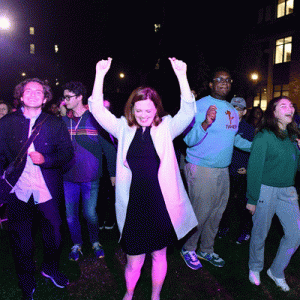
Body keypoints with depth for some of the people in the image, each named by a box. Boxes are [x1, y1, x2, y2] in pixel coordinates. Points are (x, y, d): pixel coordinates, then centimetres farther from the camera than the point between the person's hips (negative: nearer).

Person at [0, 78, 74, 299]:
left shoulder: (56, 124, 3)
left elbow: (67, 153, 0)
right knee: (21, 242, 12)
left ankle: (51, 269, 43)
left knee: (54, 237, 13)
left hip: (48, 192, 0)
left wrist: (45, 159, -15)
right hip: (18, 192, 0)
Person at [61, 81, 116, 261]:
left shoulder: (95, 119, -9)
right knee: (71, 214, 11)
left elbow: (109, 147, -7)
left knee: (90, 214, 5)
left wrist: (113, 172, -7)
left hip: (90, 177, -4)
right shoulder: (64, 121, 5)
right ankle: (77, 244, 34)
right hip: (68, 177, 4)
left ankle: (95, 242, 31)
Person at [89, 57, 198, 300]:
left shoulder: (166, 128, -2)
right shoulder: (124, 129, 1)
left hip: (161, 205, 0)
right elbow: (97, 110, -6)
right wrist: (100, 75, -13)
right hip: (133, 205, 0)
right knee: (134, 260, 12)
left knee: (159, 255, 18)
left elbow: (188, 111, -15)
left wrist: (182, 76, -24)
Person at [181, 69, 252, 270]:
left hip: (223, 170, 8)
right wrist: (205, 124, -36)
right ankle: (188, 249, 24)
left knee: (217, 212, 16)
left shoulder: (232, 111, 13)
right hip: (201, 169, -7)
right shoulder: (200, 106, -12)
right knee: (200, 212, 0)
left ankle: (206, 250, 35)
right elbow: (189, 140, -20)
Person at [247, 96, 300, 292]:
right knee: (260, 233, 8)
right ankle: (255, 268, 34)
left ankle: (277, 271, 28)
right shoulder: (264, 136, -10)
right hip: (266, 190, -6)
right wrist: (252, 199, -10)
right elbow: (254, 168, -10)